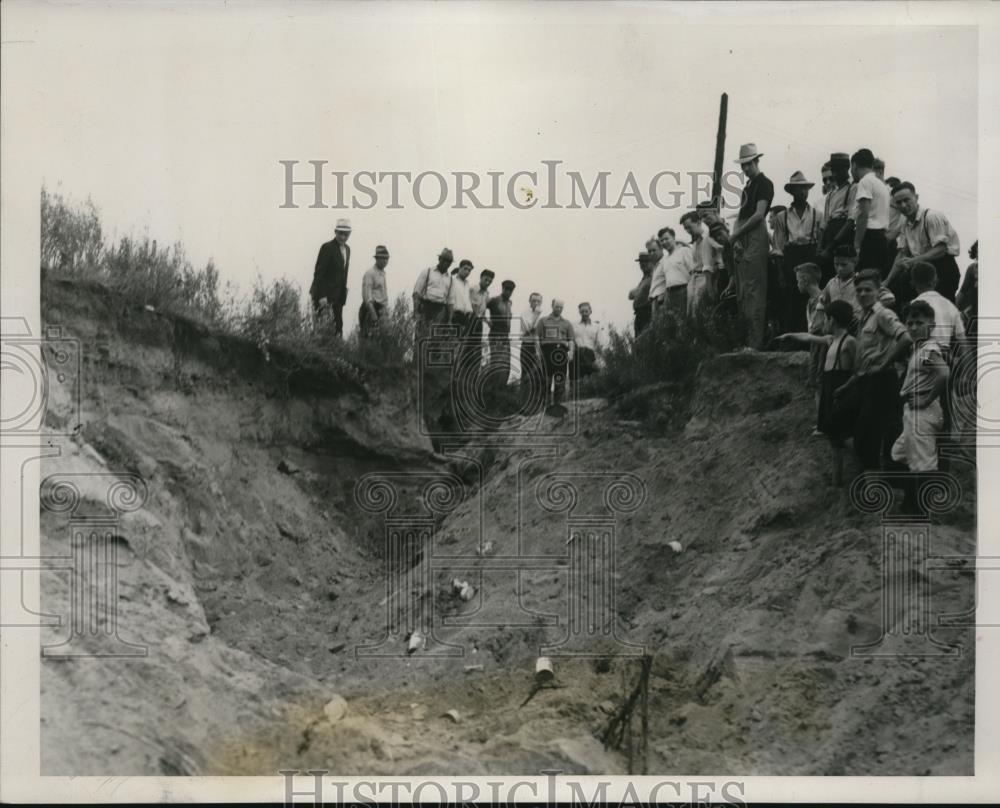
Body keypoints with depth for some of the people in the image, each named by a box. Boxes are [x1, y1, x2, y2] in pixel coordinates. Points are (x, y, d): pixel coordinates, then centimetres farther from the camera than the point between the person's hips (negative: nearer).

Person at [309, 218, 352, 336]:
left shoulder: (347, 249, 14)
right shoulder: (327, 248, -11)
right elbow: (319, 272, -15)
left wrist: (343, 293, 13)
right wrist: (321, 296, -20)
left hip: (338, 295, 8)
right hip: (325, 295, -8)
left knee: (338, 325, 3)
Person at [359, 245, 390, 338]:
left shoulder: (383, 274, 18)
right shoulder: (369, 273, -8)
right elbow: (367, 295, -15)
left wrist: (386, 311, 20)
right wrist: (372, 312, -22)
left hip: (381, 309, 8)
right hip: (371, 308, -8)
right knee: (369, 336, -10)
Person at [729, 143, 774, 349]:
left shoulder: (764, 184, -5)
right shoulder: (748, 185, 21)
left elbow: (759, 214, -15)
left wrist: (736, 233, -10)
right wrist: (736, 238, 1)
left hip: (756, 236, -9)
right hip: (742, 240, 9)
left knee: (754, 288, -11)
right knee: (742, 291, 10)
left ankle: (756, 342, -11)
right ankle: (744, 338, 16)